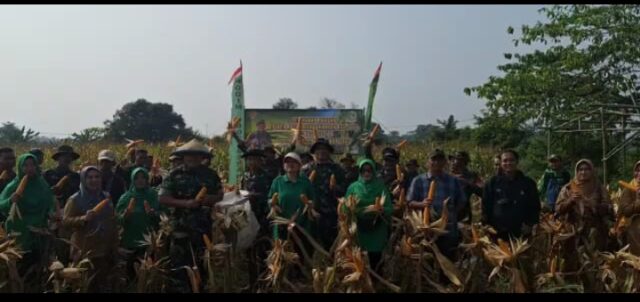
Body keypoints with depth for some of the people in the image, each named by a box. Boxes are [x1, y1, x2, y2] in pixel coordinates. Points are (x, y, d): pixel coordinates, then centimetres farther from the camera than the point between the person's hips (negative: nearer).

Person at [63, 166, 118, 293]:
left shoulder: (106, 197, 10)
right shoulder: (75, 199, -4)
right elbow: (66, 221, -10)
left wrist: (115, 248, 16)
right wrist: (84, 218, -27)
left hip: (106, 250, 4)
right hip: (85, 251, -4)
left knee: (105, 285, 9)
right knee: (87, 286, -6)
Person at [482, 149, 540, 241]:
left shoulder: (528, 183, 5)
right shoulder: (493, 183, 4)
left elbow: (535, 206, 8)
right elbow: (486, 205, 5)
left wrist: (530, 224, -3)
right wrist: (487, 225, -3)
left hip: (521, 233, 0)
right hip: (498, 233, 0)